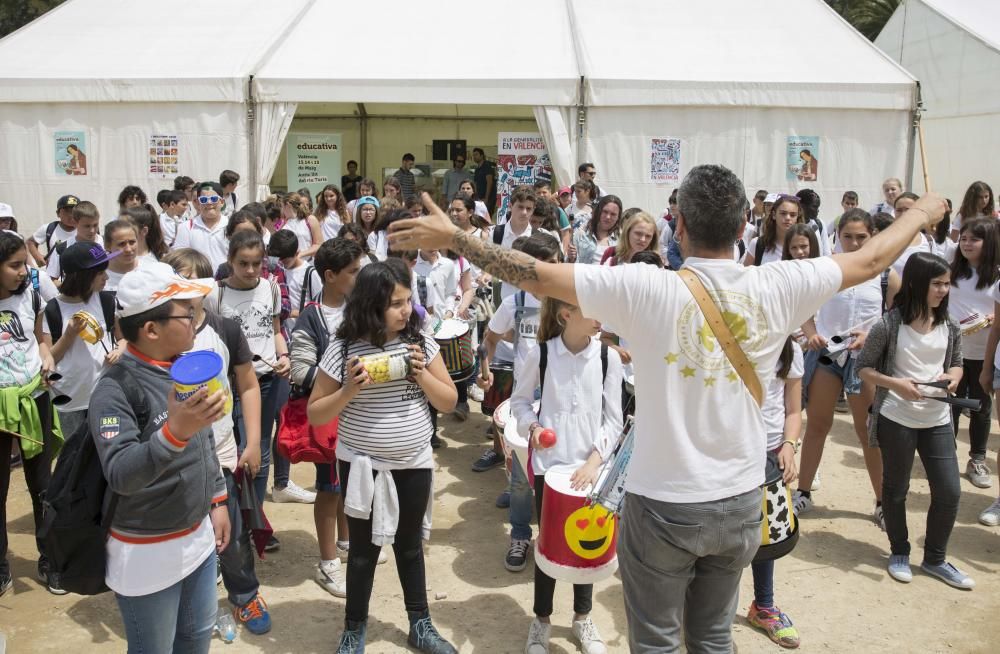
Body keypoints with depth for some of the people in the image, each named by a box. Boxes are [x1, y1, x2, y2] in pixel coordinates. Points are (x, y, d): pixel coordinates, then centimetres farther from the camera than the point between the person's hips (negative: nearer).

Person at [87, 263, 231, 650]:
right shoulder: (115, 391, -23)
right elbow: (120, 476, -35)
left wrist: (218, 500, 14)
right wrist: (174, 432, -48)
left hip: (198, 535, 7)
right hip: (148, 552, -7)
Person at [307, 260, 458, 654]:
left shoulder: (420, 343, -5)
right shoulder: (343, 350, -13)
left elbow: (449, 402, 0)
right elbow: (315, 415, -7)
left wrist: (421, 373, -17)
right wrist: (349, 390, -23)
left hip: (414, 465, 2)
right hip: (362, 467, -2)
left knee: (410, 545, 17)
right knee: (364, 549, 10)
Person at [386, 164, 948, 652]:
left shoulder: (647, 289, -20)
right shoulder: (777, 288, -10)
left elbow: (539, 276, -19)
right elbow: (869, 261, 5)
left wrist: (452, 237, -9)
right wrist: (921, 214, 24)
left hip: (664, 504, -4)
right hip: (741, 500, 4)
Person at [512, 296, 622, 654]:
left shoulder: (608, 357, -8)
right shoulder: (540, 355, -10)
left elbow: (614, 420, -2)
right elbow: (519, 400, 5)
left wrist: (594, 460, -13)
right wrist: (532, 426, -13)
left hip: (590, 466, 1)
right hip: (549, 464, -1)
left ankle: (582, 618, 35)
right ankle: (541, 619, 31)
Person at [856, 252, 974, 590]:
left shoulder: (949, 327, 1)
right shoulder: (889, 325, -12)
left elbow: (956, 362, 16)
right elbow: (863, 367, -6)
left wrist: (953, 377, -6)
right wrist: (894, 384, -20)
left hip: (938, 420, 4)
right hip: (896, 419, -4)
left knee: (949, 492, 6)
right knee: (896, 489, 12)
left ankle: (935, 559, 27)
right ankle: (899, 553, 32)